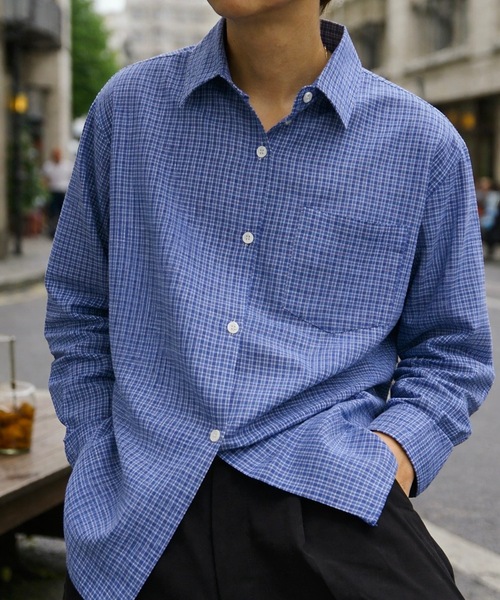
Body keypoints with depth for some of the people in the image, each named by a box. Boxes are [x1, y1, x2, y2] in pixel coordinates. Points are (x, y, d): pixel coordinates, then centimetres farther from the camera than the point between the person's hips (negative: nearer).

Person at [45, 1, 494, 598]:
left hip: (326, 503, 0)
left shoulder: (424, 144, 1)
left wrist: (391, 453, -7)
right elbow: (79, 312, 14)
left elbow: (450, 349, 10)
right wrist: (98, 469, 5)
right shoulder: (126, 107, 6)